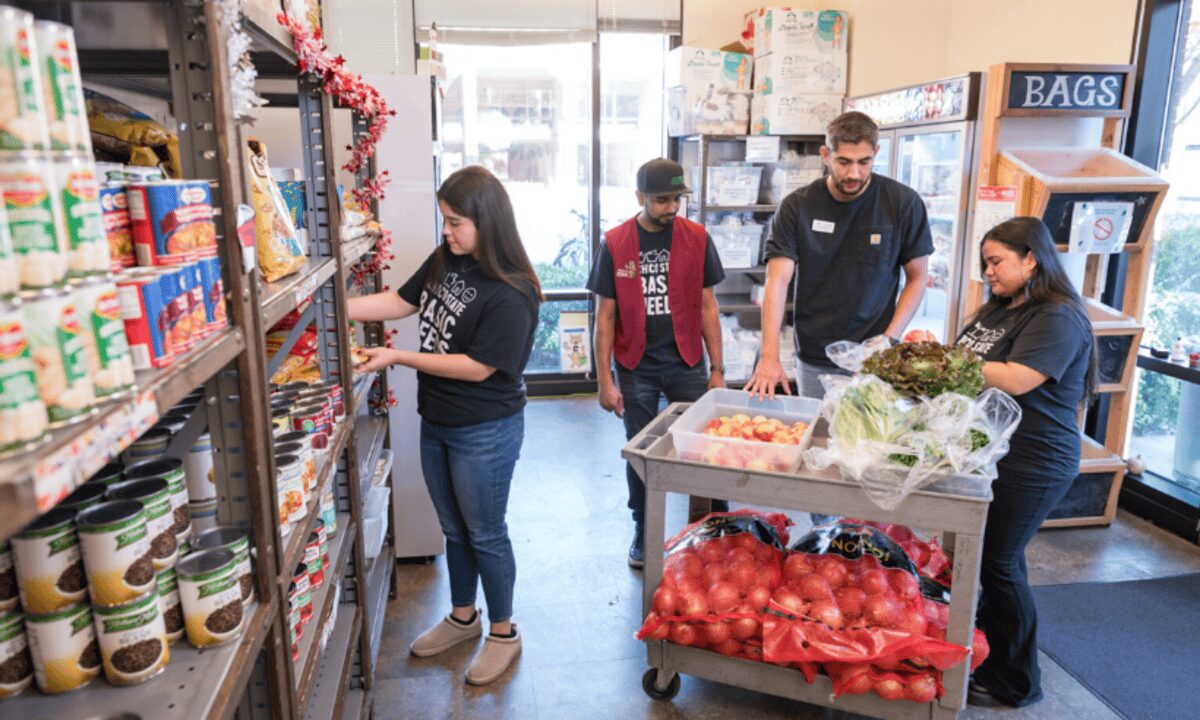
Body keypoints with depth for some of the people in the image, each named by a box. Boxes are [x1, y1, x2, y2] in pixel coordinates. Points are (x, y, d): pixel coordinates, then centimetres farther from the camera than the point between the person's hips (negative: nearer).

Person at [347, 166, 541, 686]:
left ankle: (503, 633, 31)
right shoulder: (447, 260, -1)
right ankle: (462, 618, 43)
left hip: (485, 432, -8)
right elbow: (402, 301, 7)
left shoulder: (511, 295, -25)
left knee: (485, 533, 9)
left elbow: (478, 367, -24)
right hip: (437, 422, 8)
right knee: (454, 528, 22)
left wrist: (397, 358, -20)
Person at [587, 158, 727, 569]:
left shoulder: (697, 239, -2)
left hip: (686, 363, 0)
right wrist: (604, 380, -5)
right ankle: (643, 533, 30)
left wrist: (717, 369, 0)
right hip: (636, 368, 0)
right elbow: (605, 316, -2)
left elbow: (707, 307, 2)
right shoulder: (615, 244, -4)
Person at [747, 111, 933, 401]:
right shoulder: (797, 206, -7)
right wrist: (769, 355, -25)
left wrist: (890, 338, -12)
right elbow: (777, 281, -13)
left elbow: (917, 277, 2)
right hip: (814, 362, 1)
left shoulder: (904, 203, -6)